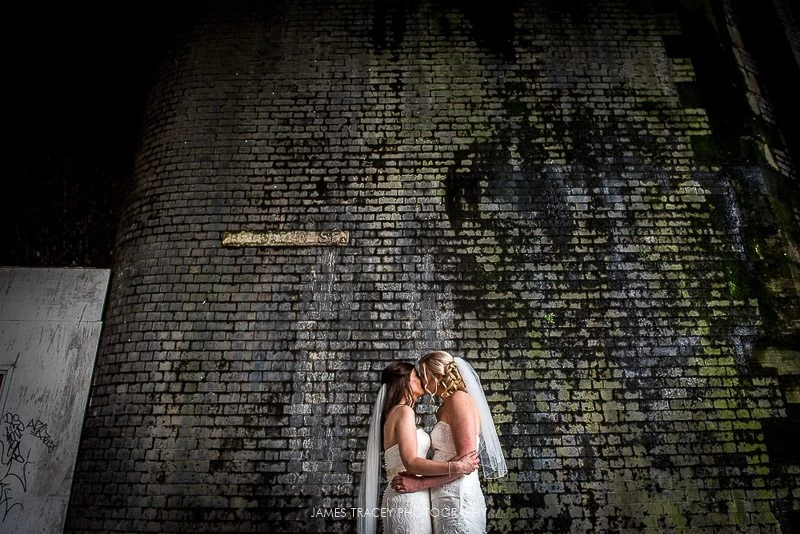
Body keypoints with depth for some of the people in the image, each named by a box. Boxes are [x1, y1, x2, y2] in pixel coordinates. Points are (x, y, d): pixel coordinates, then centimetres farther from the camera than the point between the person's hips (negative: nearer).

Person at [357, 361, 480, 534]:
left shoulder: (395, 412, 17)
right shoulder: (404, 411, -13)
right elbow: (412, 464, -22)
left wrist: (451, 461, 5)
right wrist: (456, 467, -21)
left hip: (406, 497, 9)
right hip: (408, 499, -9)